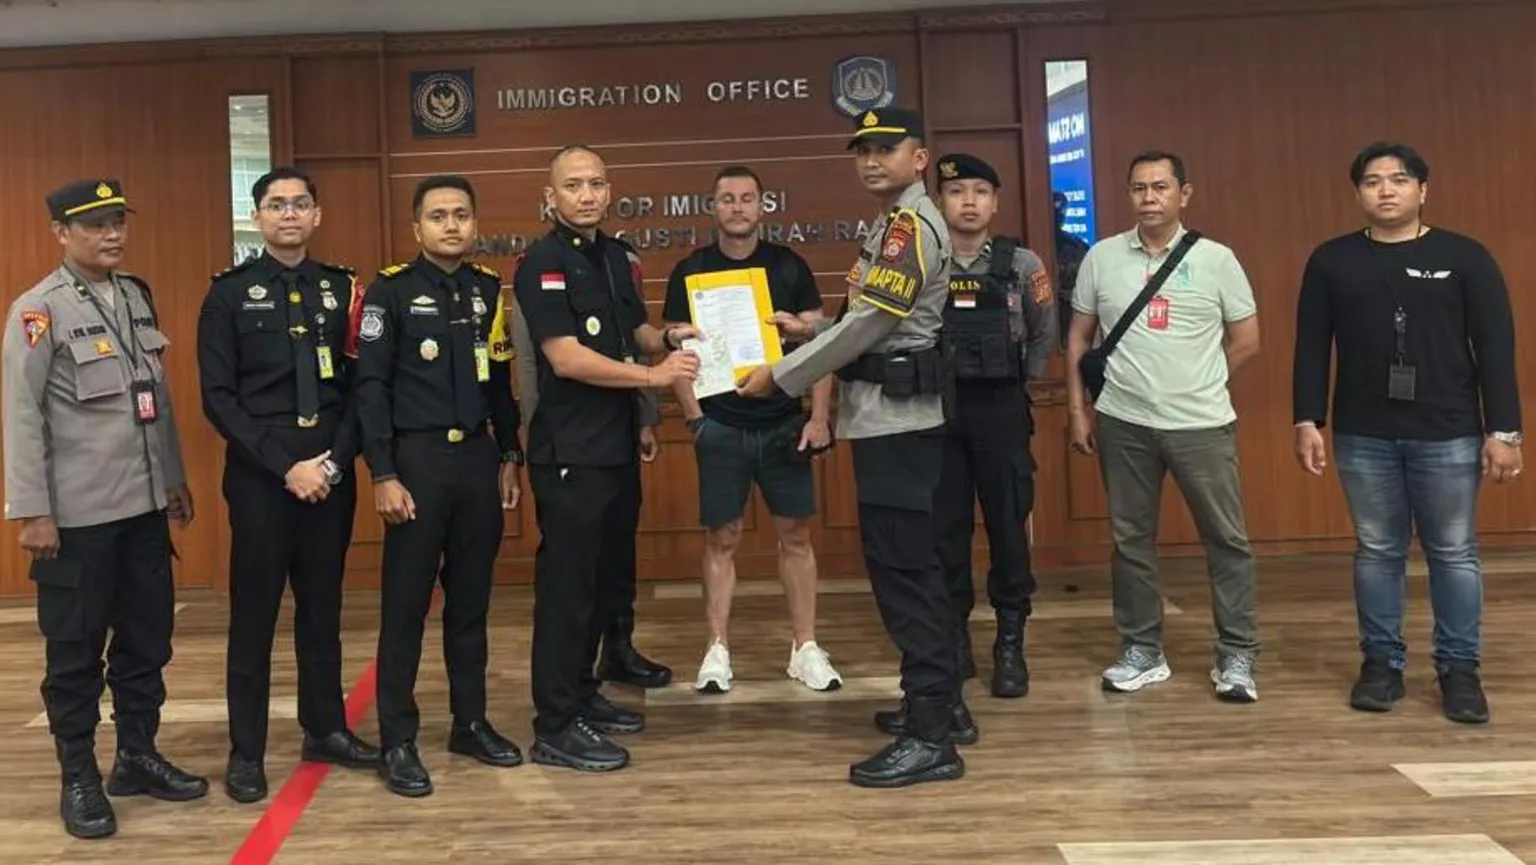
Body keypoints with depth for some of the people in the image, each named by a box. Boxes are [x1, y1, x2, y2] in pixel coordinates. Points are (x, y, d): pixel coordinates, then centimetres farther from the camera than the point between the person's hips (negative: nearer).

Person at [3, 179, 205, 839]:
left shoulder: (138, 296, 10)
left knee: (148, 636, 13)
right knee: (76, 648, 7)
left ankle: (138, 756, 28)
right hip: (77, 514, -6)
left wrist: (174, 479, 16)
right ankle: (78, 778, 20)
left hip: (144, 506, 6)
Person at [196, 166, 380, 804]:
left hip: (332, 471, 3)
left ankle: (325, 729, 26)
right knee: (254, 612, 4)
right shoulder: (230, 293, 0)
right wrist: (285, 465, -13)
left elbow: (360, 384, 5)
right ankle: (246, 751, 16)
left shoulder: (342, 289, 7)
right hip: (260, 474, -2)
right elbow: (219, 397, -6)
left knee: (323, 606, 12)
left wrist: (337, 458, -8)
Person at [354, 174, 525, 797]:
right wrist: (383, 474, -13)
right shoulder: (391, 290, -4)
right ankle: (397, 741, 11)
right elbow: (371, 386, -8)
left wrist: (509, 457, 12)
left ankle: (471, 723, 24)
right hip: (417, 458, -4)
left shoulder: (490, 290, 9)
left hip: (479, 457, 5)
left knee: (471, 598, 12)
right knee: (406, 604, 1)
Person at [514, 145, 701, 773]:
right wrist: (653, 375, -20)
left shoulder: (617, 257, 13)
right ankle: (556, 727, 7)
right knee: (567, 583, -3)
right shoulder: (543, 264, -12)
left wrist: (668, 337, 2)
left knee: (609, 579, 16)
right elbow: (567, 358, -21)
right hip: (570, 453, -8)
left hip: (617, 446, 9)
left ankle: (582, 693, 31)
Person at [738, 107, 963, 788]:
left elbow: (869, 325, -19)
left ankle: (930, 738, -3)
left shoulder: (914, 225, -14)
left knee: (902, 567, -9)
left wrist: (779, 377, -14)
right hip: (891, 415, 11)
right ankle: (941, 702, 26)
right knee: (910, 562, 15)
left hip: (895, 417, -11)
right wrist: (808, 327, 14)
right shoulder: (894, 224, 18)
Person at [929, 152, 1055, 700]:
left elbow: (1044, 334, 10)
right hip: (937, 409, 1)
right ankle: (953, 638, 19)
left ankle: (1010, 644, 15)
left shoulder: (1021, 264, 1)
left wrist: (1019, 384, 7)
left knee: (1008, 525, 4)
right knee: (943, 528, 6)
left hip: (1001, 409, 0)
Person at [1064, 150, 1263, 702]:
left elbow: (1247, 340, 5)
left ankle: (1236, 656, 17)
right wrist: (1078, 410, 3)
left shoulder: (1216, 259, -1)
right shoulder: (1102, 257, 3)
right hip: (1122, 423, 2)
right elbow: (1078, 339, 7)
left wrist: (1197, 384, 7)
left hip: (1202, 424, -1)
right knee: (1131, 538, 10)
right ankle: (1142, 651, 23)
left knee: (1226, 539, 4)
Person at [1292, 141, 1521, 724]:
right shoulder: (1331, 261, 5)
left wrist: (1503, 430, -6)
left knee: (1454, 554, 6)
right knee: (1376, 552, 9)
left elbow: (1496, 348, -1)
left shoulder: (1464, 257, 0)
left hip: (1448, 435, -1)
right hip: (1363, 437, 1)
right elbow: (1312, 348, 6)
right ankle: (1381, 662, 20)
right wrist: (1307, 421, -2)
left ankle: (1459, 668, 18)